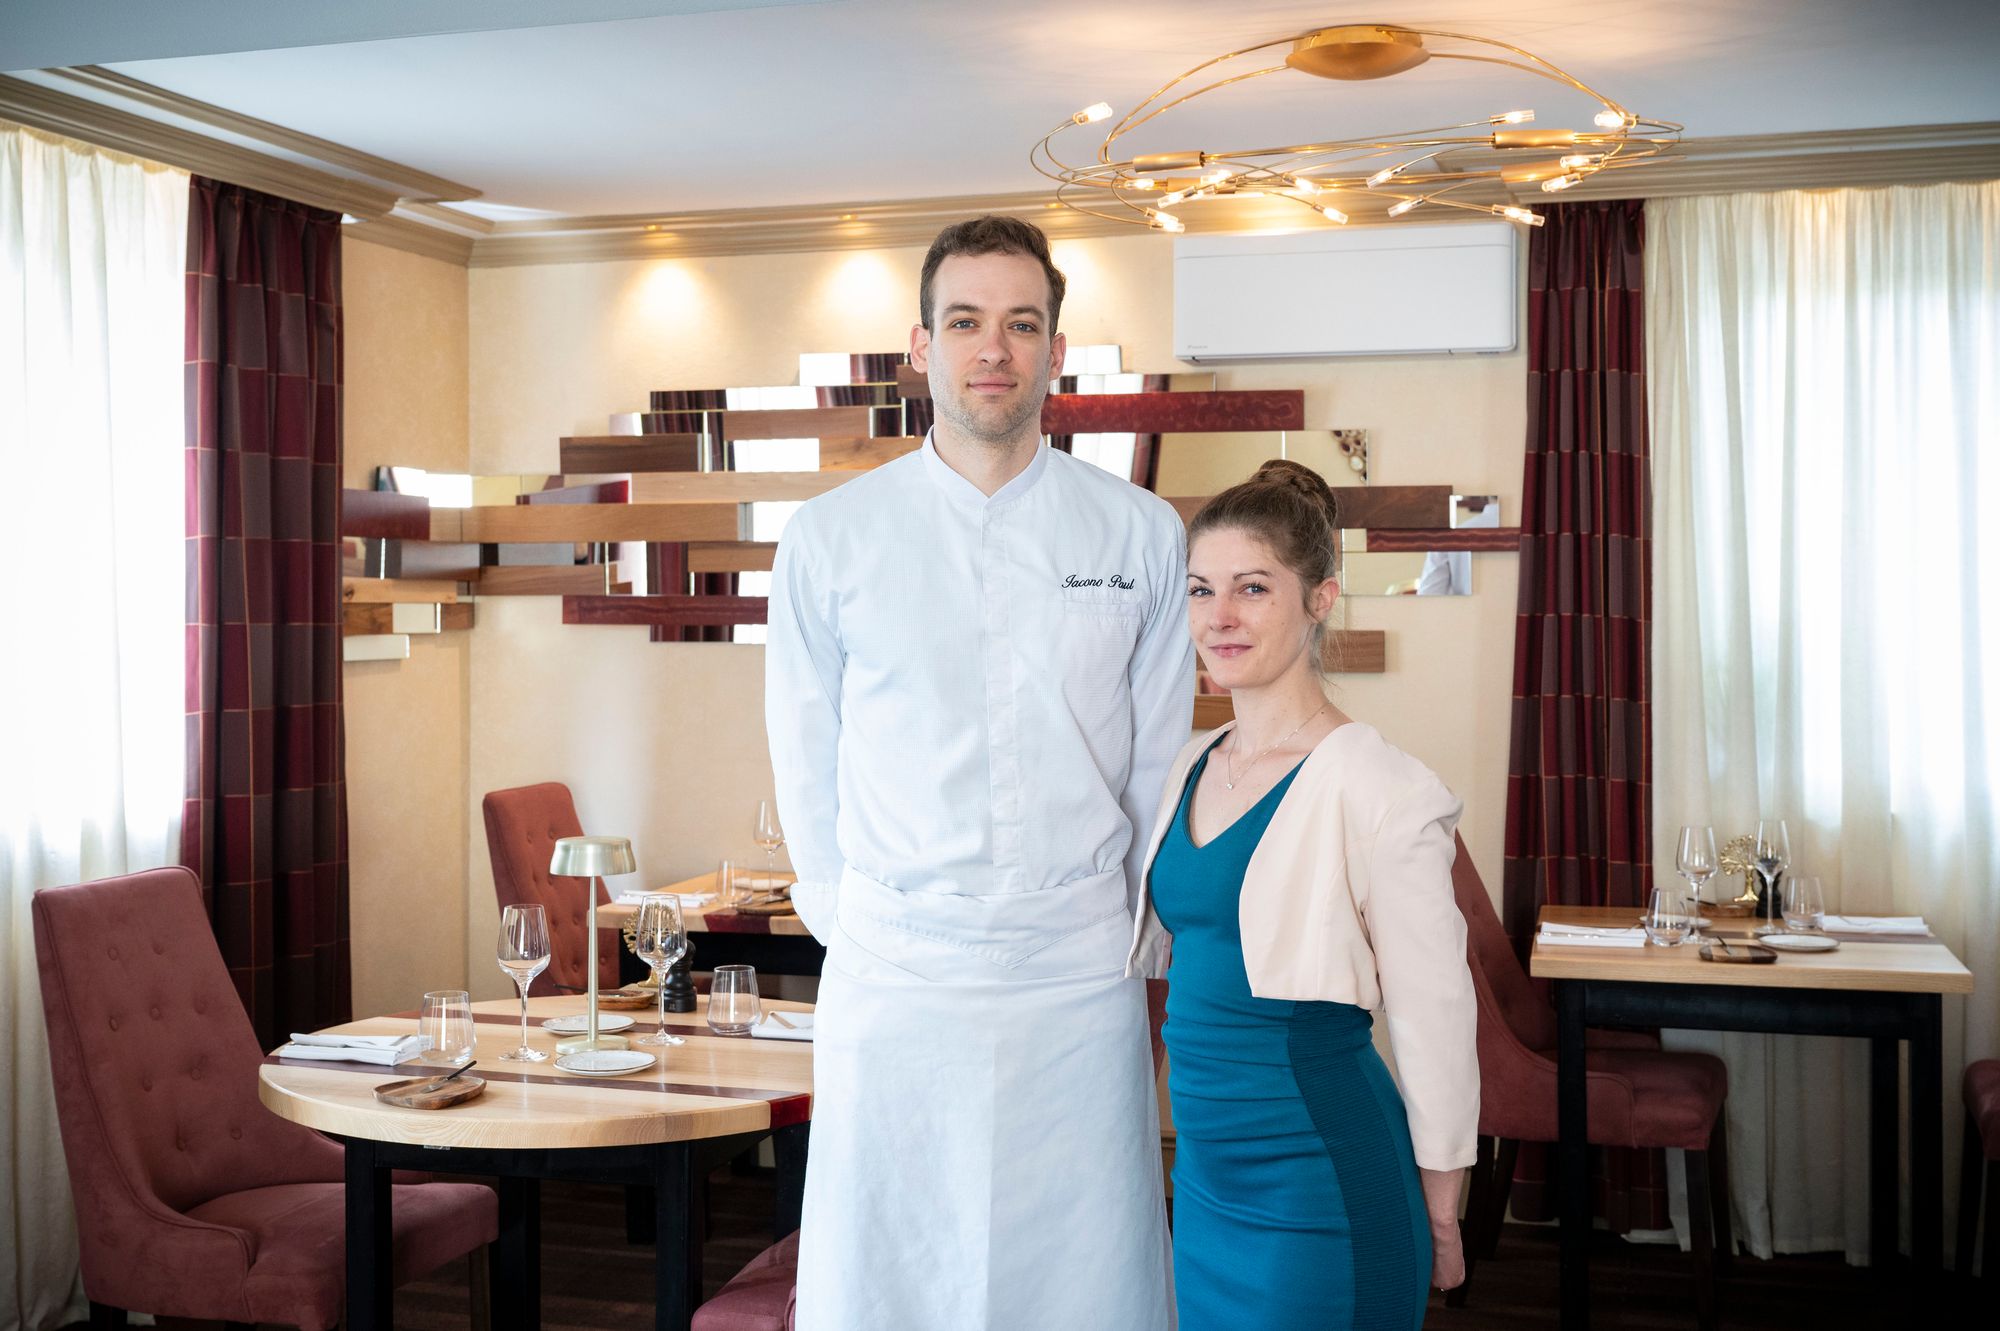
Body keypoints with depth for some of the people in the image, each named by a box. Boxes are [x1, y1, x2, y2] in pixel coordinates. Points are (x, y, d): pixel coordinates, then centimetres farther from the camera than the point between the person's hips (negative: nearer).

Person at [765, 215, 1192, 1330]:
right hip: (892, 976, 0)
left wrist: (1126, 938, 9)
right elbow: (806, 768, 7)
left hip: (1079, 976, 0)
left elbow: (1159, 762, 8)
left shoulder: (1142, 535, 3)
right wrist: (858, 934, 7)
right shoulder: (830, 540, 1)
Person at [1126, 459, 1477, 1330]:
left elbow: (1433, 1017, -11)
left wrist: (1438, 1223, -6)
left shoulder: (1375, 790, -15)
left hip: (1319, 1196, -7)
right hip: (1207, 1181, 7)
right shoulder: (1192, 769, 7)